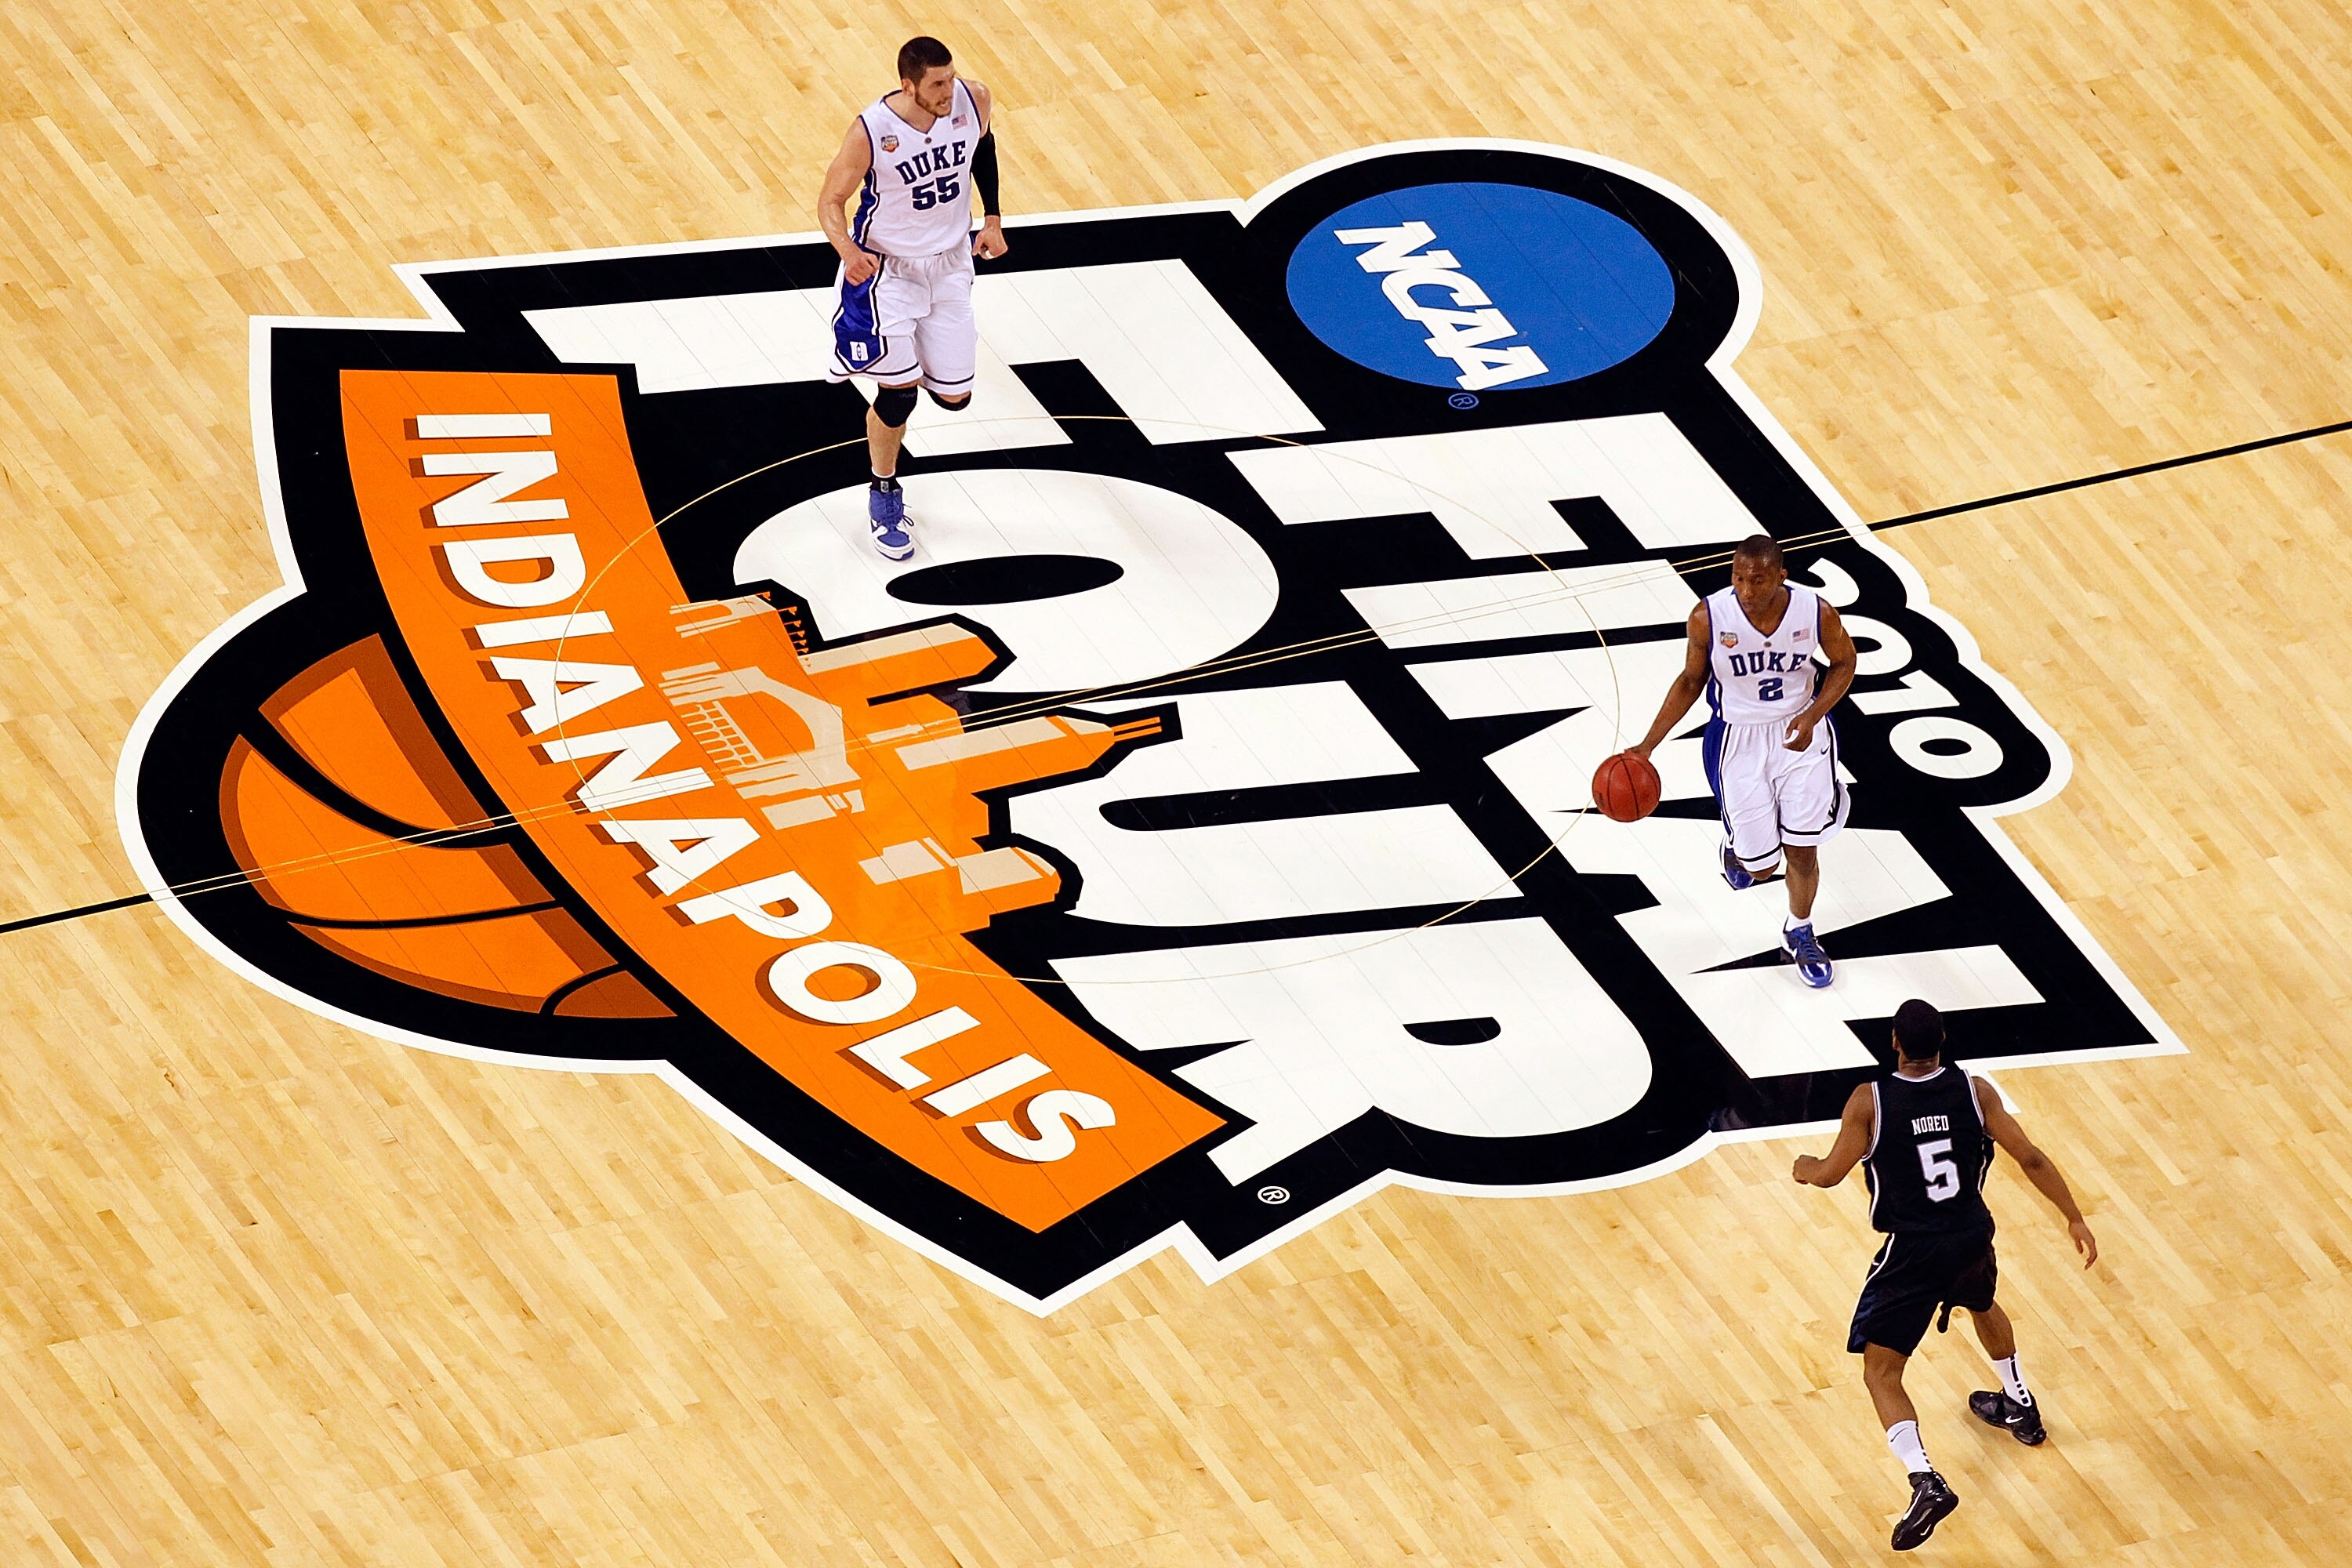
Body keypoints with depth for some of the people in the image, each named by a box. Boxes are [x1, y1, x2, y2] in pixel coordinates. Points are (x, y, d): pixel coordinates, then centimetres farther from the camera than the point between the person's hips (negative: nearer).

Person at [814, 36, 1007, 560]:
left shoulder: (973, 100, -17)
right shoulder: (872, 131, -28)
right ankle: (883, 496, 20)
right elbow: (831, 201, -16)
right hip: (888, 269, -4)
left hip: (951, 263, 4)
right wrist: (848, 251, -36)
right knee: (897, 393, -5)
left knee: (954, 396, 7)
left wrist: (992, 217, 4)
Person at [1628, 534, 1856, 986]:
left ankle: (1799, 934, 38)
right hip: (1738, 740, -1)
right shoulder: (1709, 618, -23)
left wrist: (1812, 716, -19)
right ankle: (1737, 845, 42)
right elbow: (1692, 680, -5)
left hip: (1801, 733, 1)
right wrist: (1647, 745, -8)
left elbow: (1843, 664, -2)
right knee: (1760, 867, 4)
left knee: (1803, 850, 9)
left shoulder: (1817, 612, -22)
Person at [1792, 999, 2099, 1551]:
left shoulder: (1869, 1101, -16)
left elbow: (1829, 1173, -10)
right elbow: (2030, 1159, -5)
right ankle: (2020, 1408, 59)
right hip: (1973, 1237, 5)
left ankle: (1926, 1483, -16)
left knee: (1880, 1372, 3)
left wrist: (1803, 1167, 14)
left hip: (1913, 1252, -5)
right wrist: (2074, 1218, 5)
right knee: (1983, 1306, 39)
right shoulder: (1974, 1091, -7)